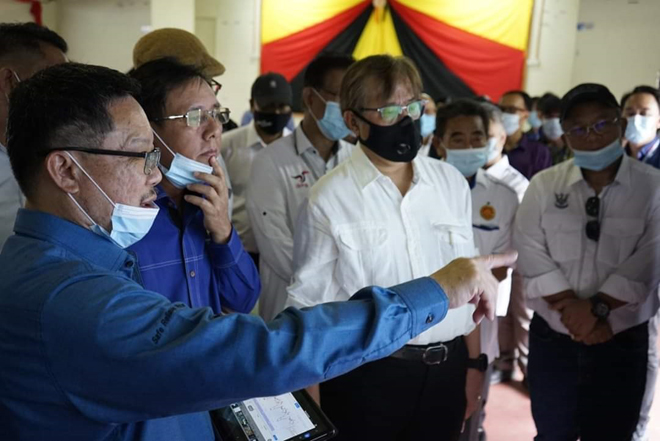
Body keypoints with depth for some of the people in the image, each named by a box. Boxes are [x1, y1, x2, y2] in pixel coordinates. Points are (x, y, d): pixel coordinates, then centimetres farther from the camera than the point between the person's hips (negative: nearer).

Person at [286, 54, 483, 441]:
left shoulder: (451, 183, 2)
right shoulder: (329, 199, -10)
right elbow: (309, 300, -6)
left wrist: (474, 364, 10)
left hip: (447, 369, 4)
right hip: (368, 373, -3)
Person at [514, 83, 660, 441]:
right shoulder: (543, 185, 1)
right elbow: (531, 253, -7)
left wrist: (598, 308, -19)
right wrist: (571, 308, -16)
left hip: (621, 339, -1)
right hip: (551, 336, 1)